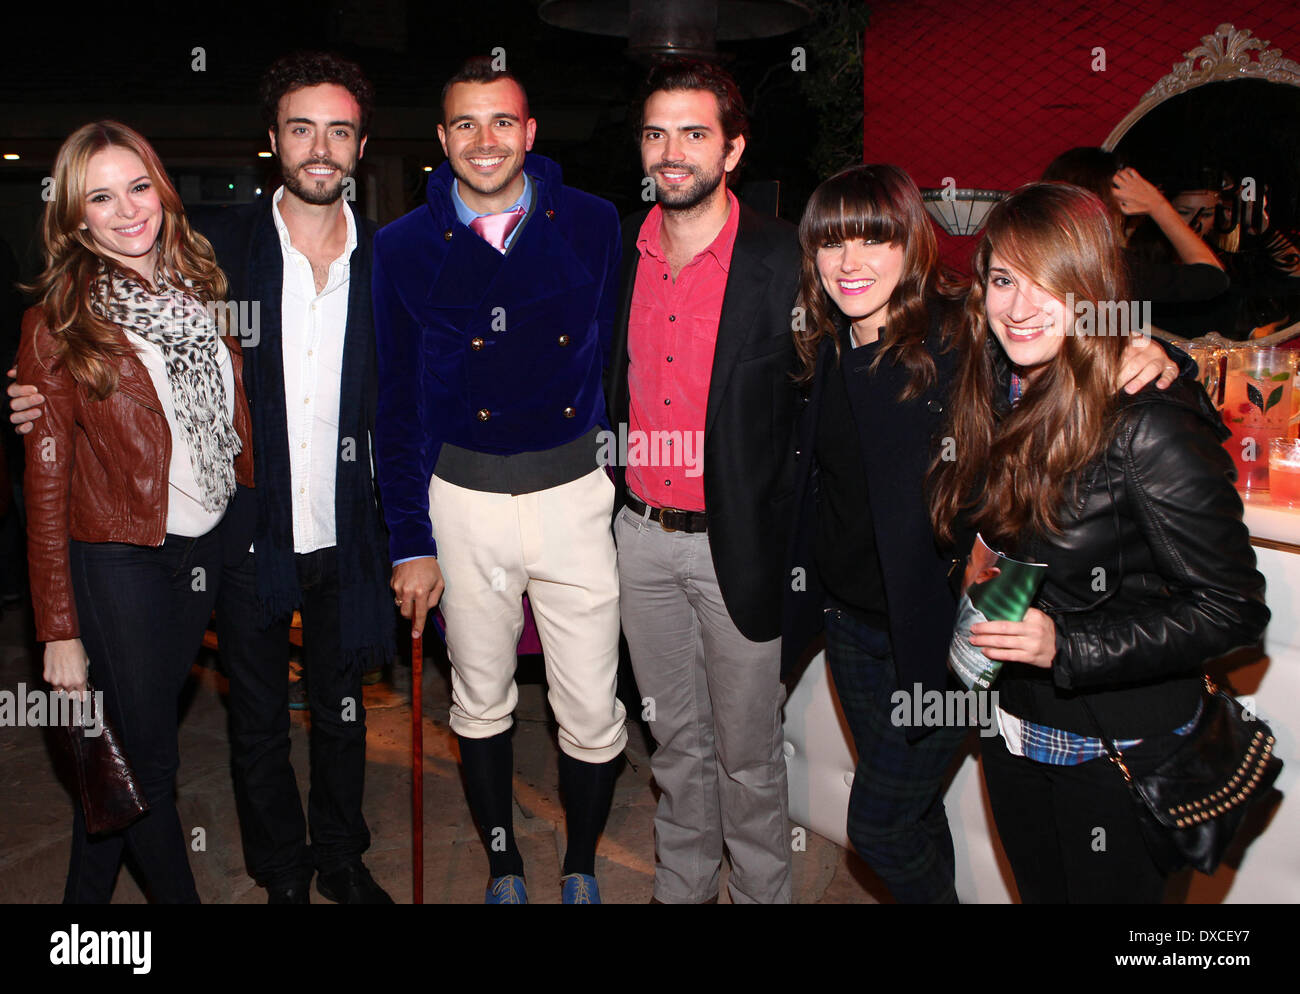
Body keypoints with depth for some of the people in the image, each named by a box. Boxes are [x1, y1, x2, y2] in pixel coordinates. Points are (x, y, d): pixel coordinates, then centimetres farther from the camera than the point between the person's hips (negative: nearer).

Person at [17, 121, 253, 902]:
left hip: (206, 552, 5)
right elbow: (46, 485, -9)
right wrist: (59, 629, -10)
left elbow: (238, 424, 11)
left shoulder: (199, 294, 4)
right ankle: (175, 892, 27)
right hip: (121, 564, -5)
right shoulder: (59, 325, -9)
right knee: (146, 758, 5)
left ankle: (90, 892, 38)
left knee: (132, 741, 18)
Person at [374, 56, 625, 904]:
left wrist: (636, 489, 1)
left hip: (575, 492, 0)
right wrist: (410, 544, 0)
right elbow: (399, 404, 2)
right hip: (463, 499, 1)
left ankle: (582, 867, 33)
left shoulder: (592, 225, 0)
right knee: (481, 703, 16)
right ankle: (503, 867, 39)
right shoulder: (404, 248, 1)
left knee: (593, 713, 7)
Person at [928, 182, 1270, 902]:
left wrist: (1066, 645, -28)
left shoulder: (1147, 425, -23)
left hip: (1119, 748, -6)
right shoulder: (992, 395, -1)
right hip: (1010, 730, 6)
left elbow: (1232, 607, -21)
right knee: (1039, 890, 24)